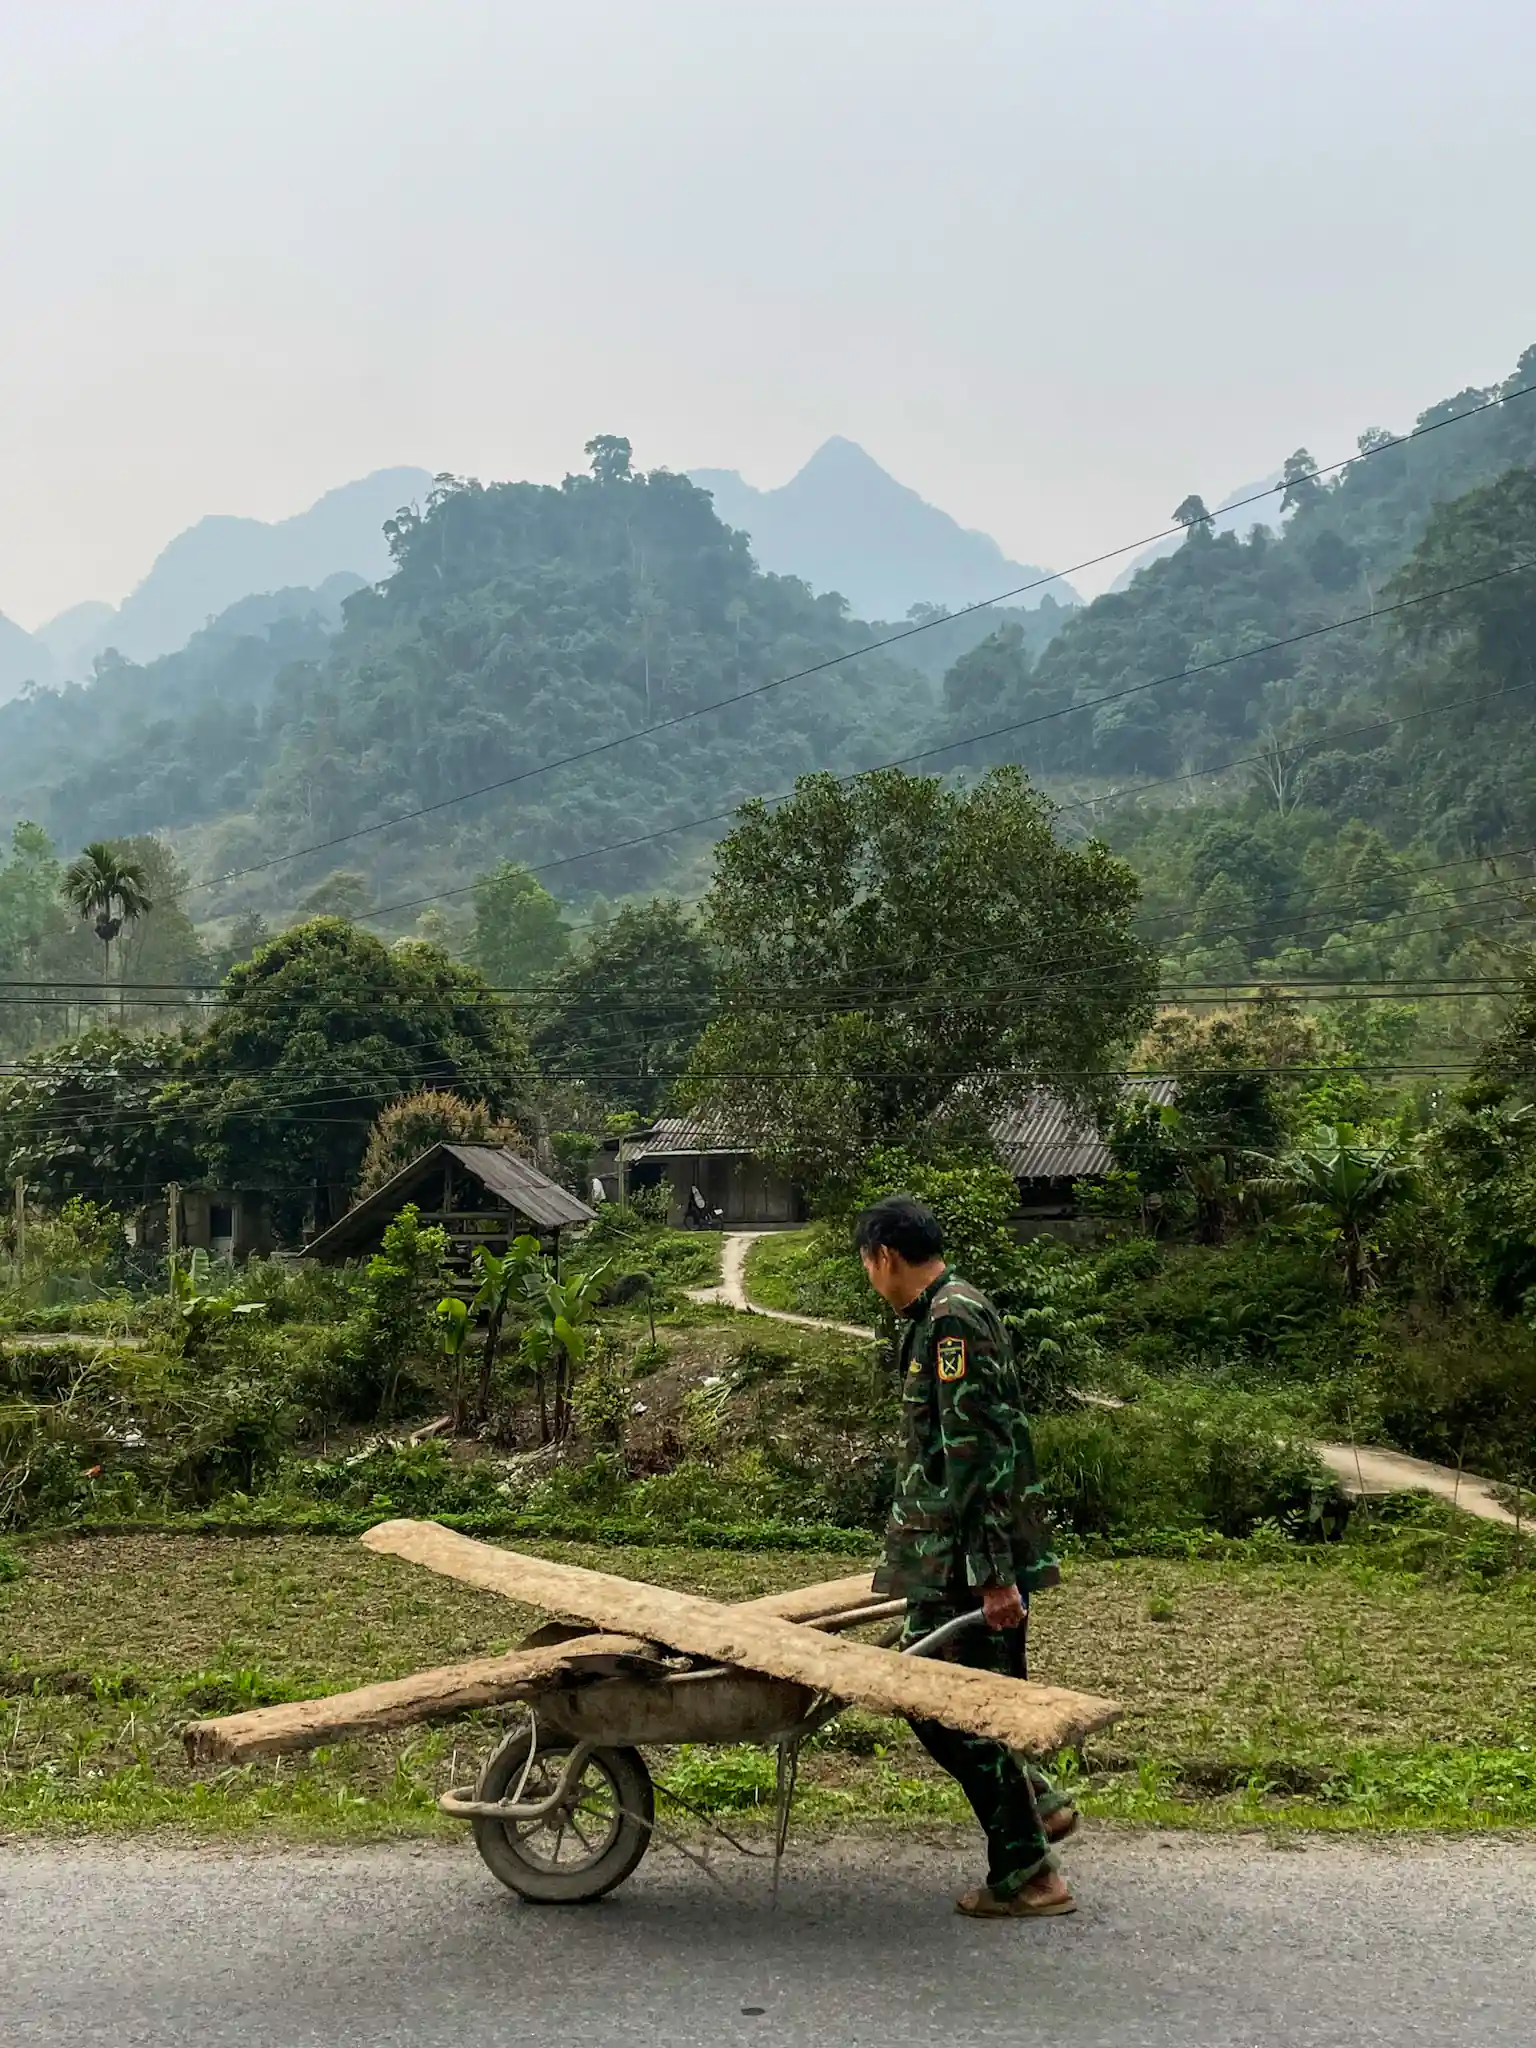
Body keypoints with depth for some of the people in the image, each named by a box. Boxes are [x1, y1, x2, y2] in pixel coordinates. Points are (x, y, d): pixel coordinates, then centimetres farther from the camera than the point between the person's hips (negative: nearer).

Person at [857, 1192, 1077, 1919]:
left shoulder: (953, 1319, -17)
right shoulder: (936, 1317, 14)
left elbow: (980, 1451, -23)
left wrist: (994, 1573, -24)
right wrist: (906, 1545, 30)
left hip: (972, 1561, -10)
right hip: (945, 1559, 10)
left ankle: (1028, 1877, 10)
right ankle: (1037, 1804, 30)